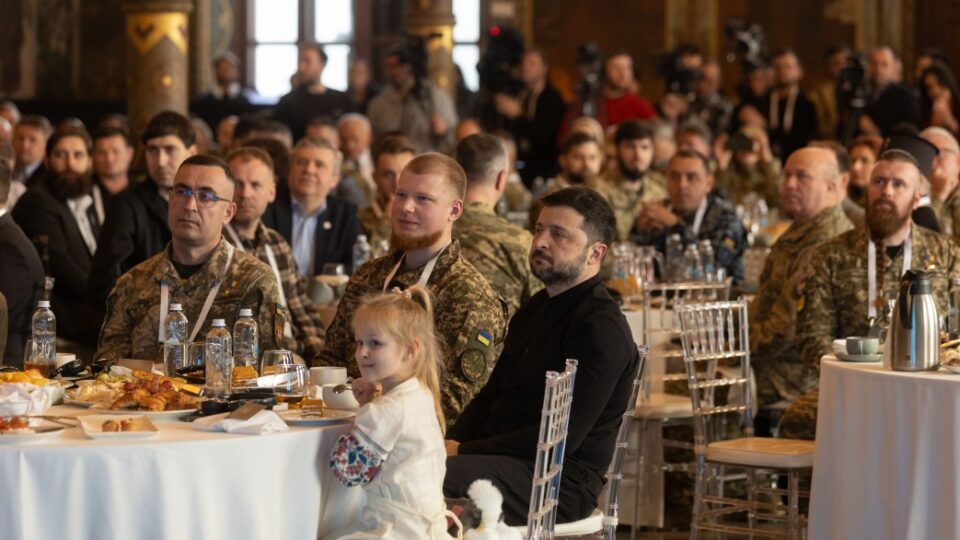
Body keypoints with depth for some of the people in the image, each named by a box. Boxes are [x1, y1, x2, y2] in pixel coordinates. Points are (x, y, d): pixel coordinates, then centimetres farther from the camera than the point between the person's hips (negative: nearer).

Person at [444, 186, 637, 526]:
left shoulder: (602, 328, -13)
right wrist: (452, 441, 0)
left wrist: (462, 452, -17)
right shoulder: (536, 309, 19)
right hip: (503, 459, 9)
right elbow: (491, 394, 22)